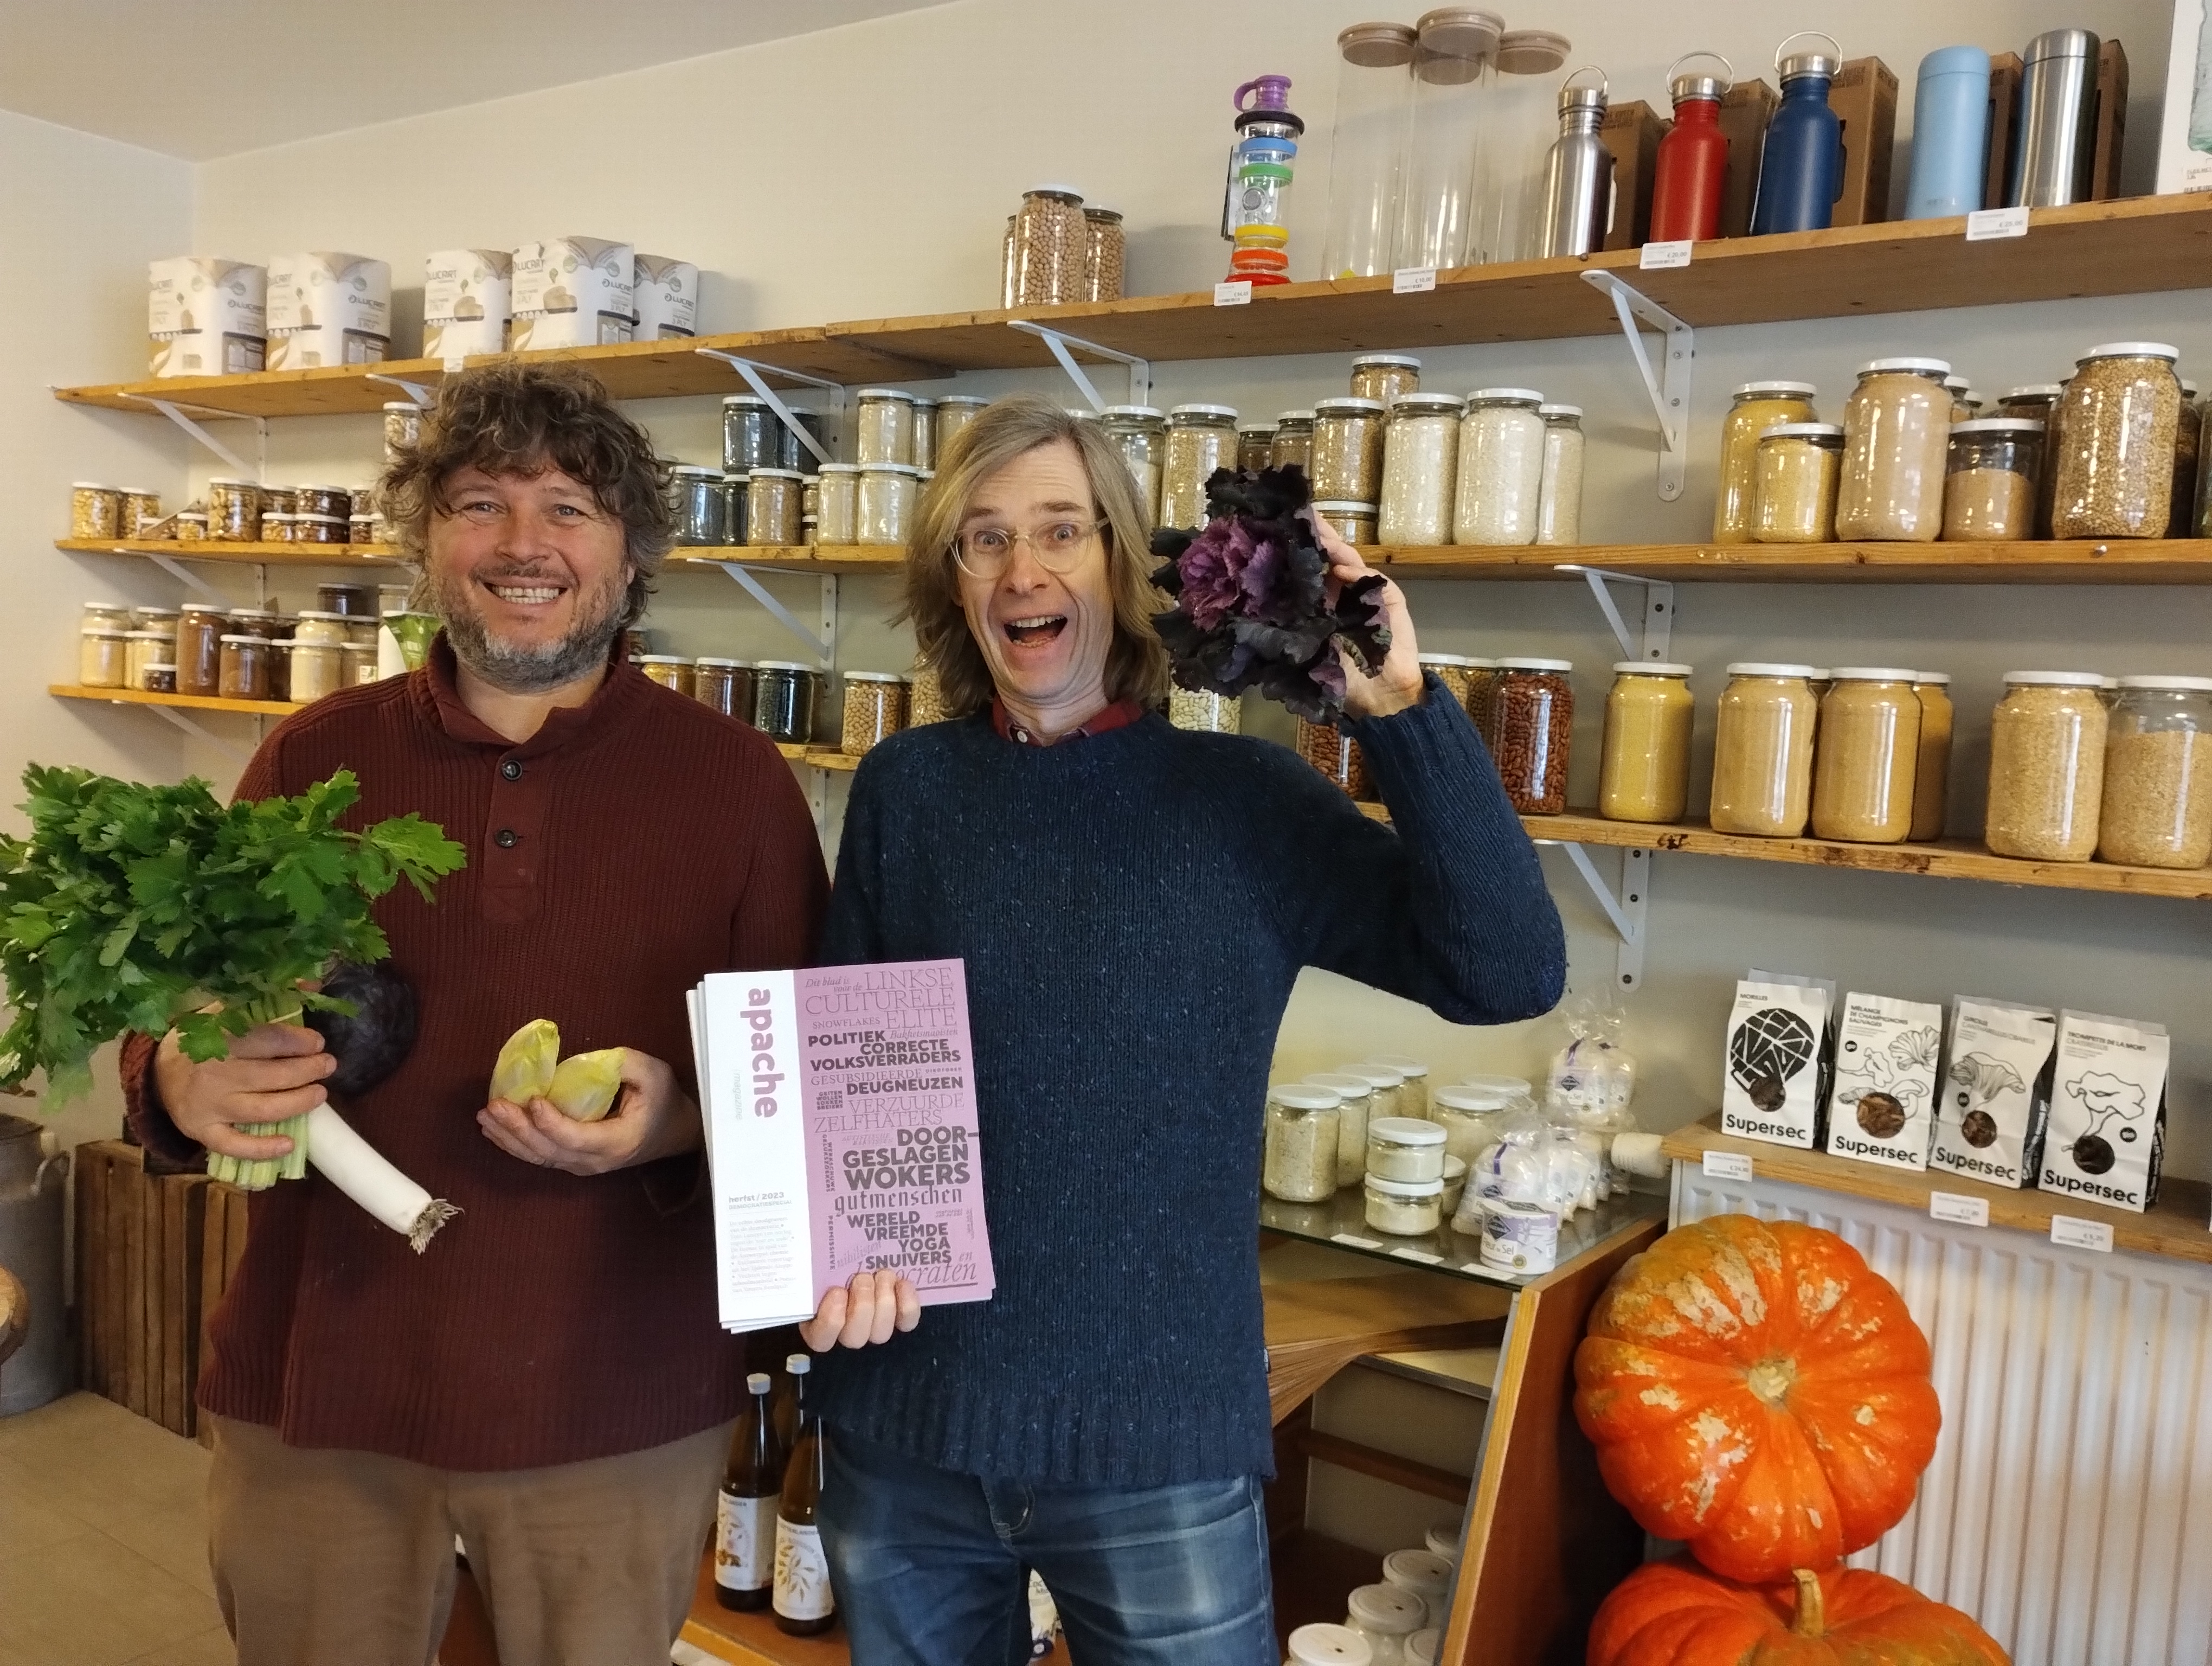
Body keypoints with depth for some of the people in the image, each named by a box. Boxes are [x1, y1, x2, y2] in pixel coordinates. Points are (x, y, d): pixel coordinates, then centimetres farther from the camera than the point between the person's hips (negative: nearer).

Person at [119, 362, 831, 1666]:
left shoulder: (736, 780, -3)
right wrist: (181, 1080, -12)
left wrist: (681, 1118, -20)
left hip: (619, 1406, -1)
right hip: (316, 1391, 2)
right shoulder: (315, 758, 2)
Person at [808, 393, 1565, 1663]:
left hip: (1162, 1441, -2)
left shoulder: (1244, 798, -5)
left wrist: (1400, 709, -21)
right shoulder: (905, 790, -1)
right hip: (905, 1428, 2)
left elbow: (1510, 973, -14)